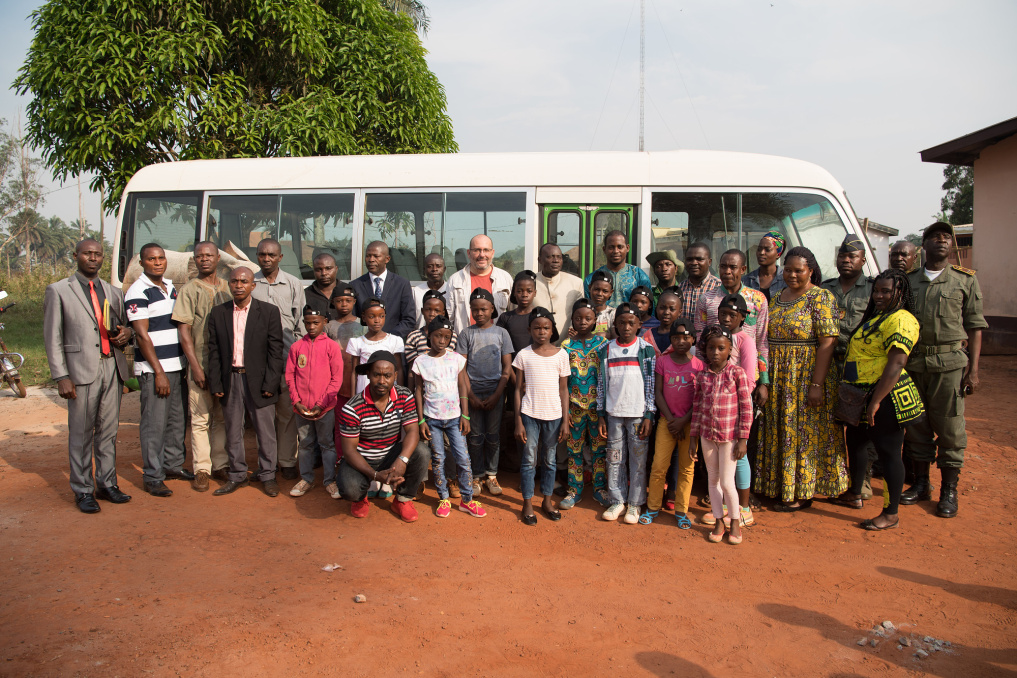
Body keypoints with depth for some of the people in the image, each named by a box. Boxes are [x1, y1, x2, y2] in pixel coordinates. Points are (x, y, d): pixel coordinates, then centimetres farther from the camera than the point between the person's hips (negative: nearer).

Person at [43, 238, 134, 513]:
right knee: (81, 434, 1)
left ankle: (106, 483, 20)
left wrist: (126, 333, -1)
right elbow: (53, 338, -2)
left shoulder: (114, 292, 16)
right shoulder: (58, 291, 2)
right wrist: (61, 377, -9)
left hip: (113, 368, 4)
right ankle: (83, 491, 11)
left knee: (108, 431, 10)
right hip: (81, 370, -4)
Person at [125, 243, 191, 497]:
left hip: (177, 366, 7)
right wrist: (159, 372, -16)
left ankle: (173, 465, 28)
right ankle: (153, 477, 4)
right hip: (153, 370, -7)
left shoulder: (171, 287, 13)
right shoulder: (137, 292, -10)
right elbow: (142, 335, -14)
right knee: (154, 424, -3)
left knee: (176, 419, 14)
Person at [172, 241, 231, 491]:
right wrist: (195, 367, -11)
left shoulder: (228, 288, 11)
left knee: (223, 418, 8)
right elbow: (184, 331, -4)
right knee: (200, 419, 1)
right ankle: (201, 470, 8)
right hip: (201, 364, -3)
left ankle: (221, 465, 18)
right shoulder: (189, 290, 1)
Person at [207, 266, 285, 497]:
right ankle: (237, 475, 25)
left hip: (259, 380, -3)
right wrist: (215, 384, 0)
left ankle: (267, 475, 19)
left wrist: (270, 383, -10)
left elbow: (276, 350, -4)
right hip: (229, 380, 3)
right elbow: (214, 351, 7)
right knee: (233, 432, 11)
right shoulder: (218, 313, 7)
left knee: (265, 431, 5)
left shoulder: (269, 311, -1)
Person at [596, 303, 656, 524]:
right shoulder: (606, 350, 5)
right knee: (615, 458, 8)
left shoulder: (646, 350, -2)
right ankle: (617, 501, 20)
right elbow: (602, 384, 8)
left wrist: (649, 416, -7)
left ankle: (635, 504, 16)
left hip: (638, 414, -2)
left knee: (638, 460, 3)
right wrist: (601, 415, 5)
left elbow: (651, 384, -2)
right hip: (613, 413, 2)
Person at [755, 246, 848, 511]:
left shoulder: (820, 298, -9)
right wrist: (765, 380, 7)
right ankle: (781, 486, 24)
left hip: (806, 376, -6)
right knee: (780, 433, 12)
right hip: (778, 379, 7)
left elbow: (827, 342, -16)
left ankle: (802, 493, 13)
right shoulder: (777, 298, 12)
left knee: (804, 431, 2)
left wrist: (817, 384, -22)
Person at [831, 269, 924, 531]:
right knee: (855, 442, 21)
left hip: (885, 398, -11)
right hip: (862, 396, 11)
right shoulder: (876, 316, 15)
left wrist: (876, 401, -26)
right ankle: (854, 495, 39)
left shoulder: (900, 320, -17)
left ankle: (891, 514, 10)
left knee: (889, 452, -1)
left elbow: (896, 364, -25)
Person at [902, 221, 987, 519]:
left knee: (949, 426, -1)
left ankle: (949, 491, 9)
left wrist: (973, 370, -4)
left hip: (950, 362, -2)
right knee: (916, 424, 8)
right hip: (913, 362, 3)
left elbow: (975, 327, 3)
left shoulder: (965, 281, 7)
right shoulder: (908, 281, 13)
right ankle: (921, 483, 20)